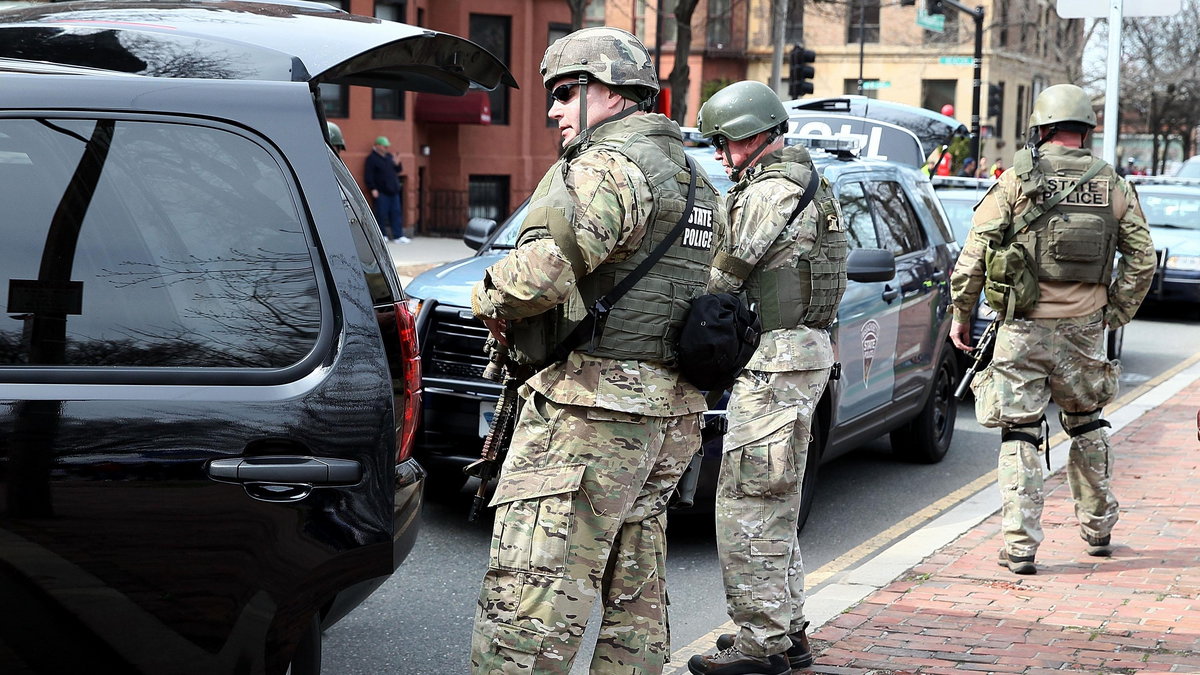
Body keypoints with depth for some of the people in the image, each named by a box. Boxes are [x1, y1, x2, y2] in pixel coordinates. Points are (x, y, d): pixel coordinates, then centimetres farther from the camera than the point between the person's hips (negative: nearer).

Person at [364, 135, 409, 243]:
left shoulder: (389, 156, 16)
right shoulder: (372, 158, -4)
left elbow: (397, 171, 23)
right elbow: (368, 176, -10)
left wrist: (397, 164, 1)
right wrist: (373, 189, -17)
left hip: (393, 191, 7)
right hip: (381, 192, -7)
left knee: (396, 213, 4)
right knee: (382, 213, -4)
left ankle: (398, 236, 7)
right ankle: (382, 236, 6)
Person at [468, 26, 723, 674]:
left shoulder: (609, 164, -12)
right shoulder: (695, 179, 21)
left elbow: (550, 262, -28)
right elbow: (716, 286, 25)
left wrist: (492, 298, -8)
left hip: (589, 408, -10)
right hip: (670, 415, 10)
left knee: (528, 600, -11)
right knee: (634, 596, 16)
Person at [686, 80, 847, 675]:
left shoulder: (769, 192, -15)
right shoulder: (805, 183, 18)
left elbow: (721, 278, -15)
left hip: (775, 363, -11)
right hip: (802, 355, 11)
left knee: (746, 507, -8)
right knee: (775, 505, 16)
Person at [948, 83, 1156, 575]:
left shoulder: (1017, 180, -6)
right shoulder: (1112, 185, 3)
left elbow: (974, 252, -8)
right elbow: (1142, 259, 4)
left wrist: (961, 312, 3)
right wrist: (1115, 313, 14)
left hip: (1024, 328, -3)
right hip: (1084, 329, 3)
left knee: (1019, 434, 2)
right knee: (1086, 425, 21)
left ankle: (1020, 546, -1)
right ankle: (1097, 529, 32)